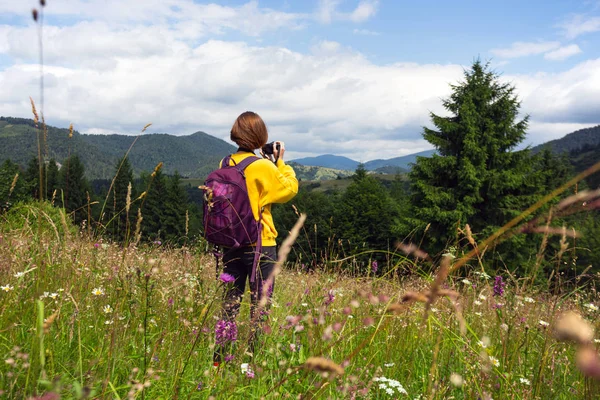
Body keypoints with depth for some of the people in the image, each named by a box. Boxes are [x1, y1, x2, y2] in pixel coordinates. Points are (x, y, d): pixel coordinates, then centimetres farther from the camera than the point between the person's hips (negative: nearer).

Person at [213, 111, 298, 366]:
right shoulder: (263, 166, -15)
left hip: (231, 244, 5)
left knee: (230, 302, 14)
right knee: (259, 305, 7)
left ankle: (219, 358, 19)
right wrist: (280, 161, 5)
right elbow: (290, 189, -3)